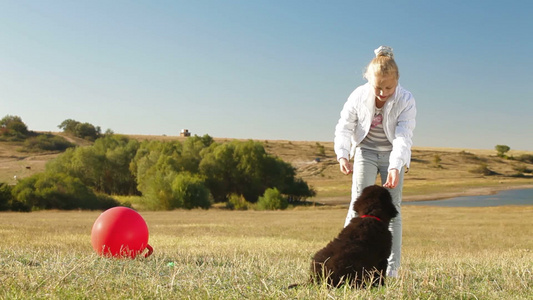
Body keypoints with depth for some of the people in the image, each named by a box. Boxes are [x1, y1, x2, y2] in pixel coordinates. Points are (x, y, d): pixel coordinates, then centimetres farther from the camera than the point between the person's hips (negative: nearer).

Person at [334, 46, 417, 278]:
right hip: (365, 152, 1)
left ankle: (391, 270, 3)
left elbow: (403, 137, -30)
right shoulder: (358, 96, -20)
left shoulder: (406, 100, -24)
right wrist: (342, 155, -28)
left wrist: (395, 167, -45)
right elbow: (344, 128, -12)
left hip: (393, 155, 0)